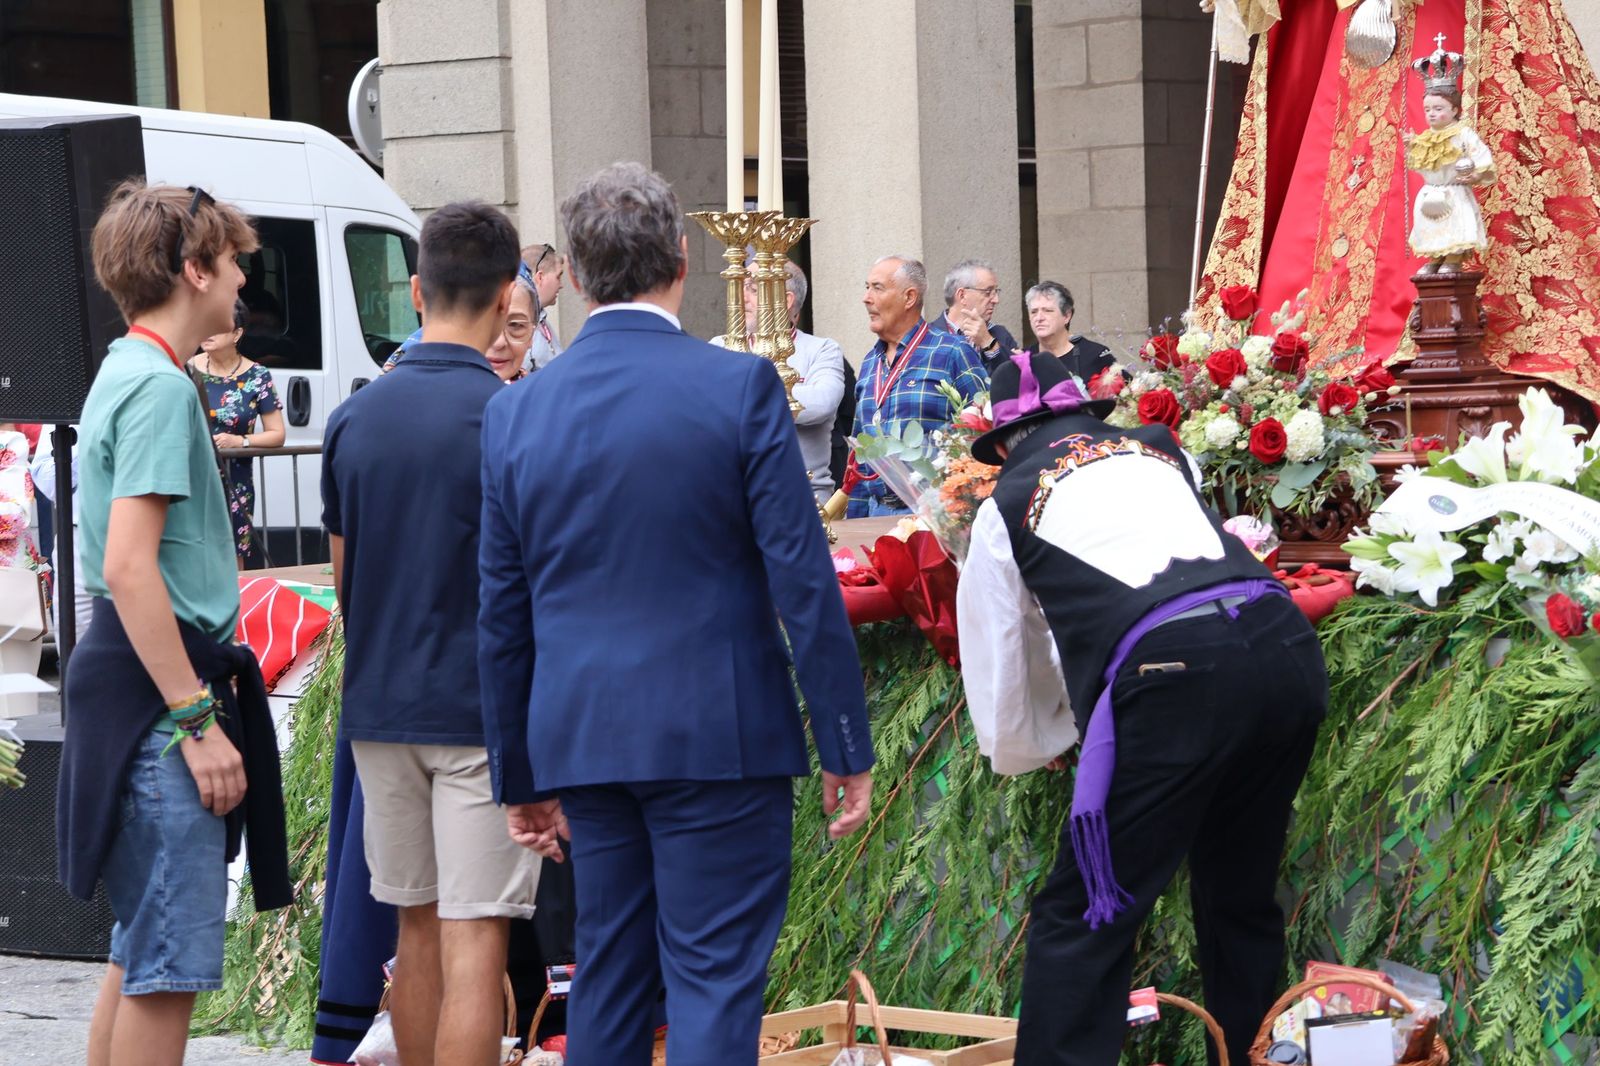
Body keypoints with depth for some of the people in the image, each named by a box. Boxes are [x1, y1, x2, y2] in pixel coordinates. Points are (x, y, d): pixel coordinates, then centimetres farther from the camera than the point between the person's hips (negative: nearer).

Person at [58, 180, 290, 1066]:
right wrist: (197, 720, -23)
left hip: (135, 674, 11)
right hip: (162, 690, -11)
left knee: (142, 952, 16)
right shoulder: (160, 386, -14)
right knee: (170, 966, -8)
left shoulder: (123, 376, 17)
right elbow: (127, 567, -23)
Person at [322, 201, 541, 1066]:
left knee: (418, 930, 16)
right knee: (473, 945, -5)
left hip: (380, 704, 6)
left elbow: (344, 578, 12)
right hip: (484, 706, -6)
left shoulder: (355, 417, 6)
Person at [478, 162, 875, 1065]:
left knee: (608, 975, 14)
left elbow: (502, 616, 9)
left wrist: (520, 777, 17)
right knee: (715, 985, -1)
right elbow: (804, 581, -9)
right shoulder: (739, 386, -8)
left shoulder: (516, 412, 4)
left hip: (582, 739, 4)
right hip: (719, 735, -4)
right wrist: (848, 749, -2)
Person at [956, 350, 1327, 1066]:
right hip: (1288, 648, 5)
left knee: (1080, 923, 0)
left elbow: (995, 657, 26)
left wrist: (1026, 749, 47)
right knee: (1240, 900, 22)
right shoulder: (1159, 450, 29)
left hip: (1170, 669, -5)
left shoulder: (1009, 502, 19)